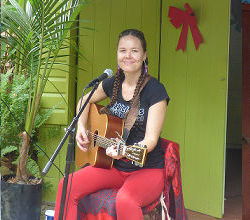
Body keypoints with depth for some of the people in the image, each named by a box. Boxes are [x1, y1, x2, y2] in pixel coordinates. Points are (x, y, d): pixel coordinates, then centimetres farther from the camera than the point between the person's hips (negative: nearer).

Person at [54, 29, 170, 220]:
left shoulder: (155, 90, -12)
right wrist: (81, 128, 8)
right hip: (114, 167, 6)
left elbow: (151, 139, -17)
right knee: (67, 186, -17)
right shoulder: (113, 84, 5)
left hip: (147, 169, -5)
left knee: (125, 200, -37)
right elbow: (86, 101, 26)